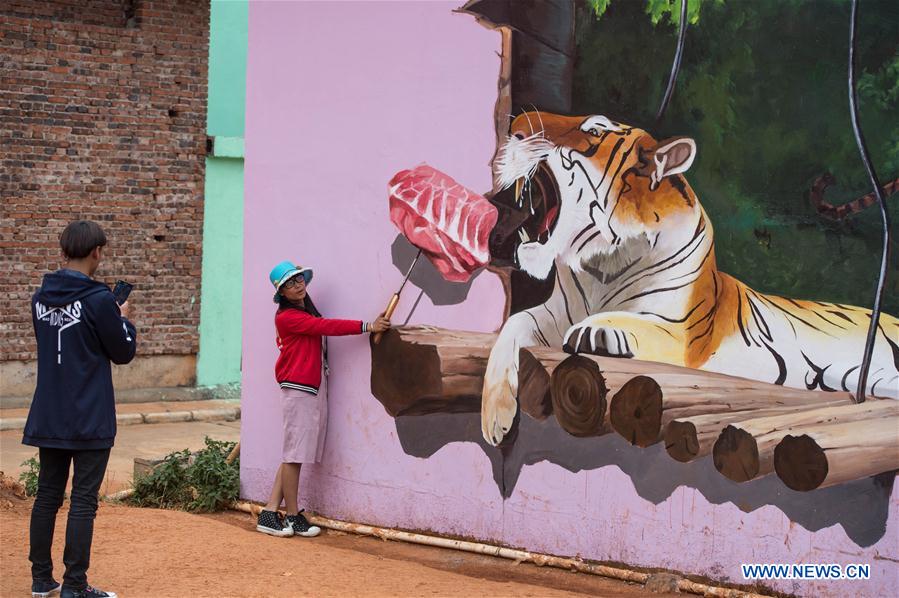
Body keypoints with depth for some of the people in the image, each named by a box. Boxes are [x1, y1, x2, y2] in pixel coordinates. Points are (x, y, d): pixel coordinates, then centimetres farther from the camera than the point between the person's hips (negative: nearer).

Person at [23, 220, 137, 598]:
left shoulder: (41, 297, 5)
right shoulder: (98, 300, -16)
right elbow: (124, 352, -7)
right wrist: (124, 319, 11)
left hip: (48, 418, 6)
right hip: (89, 420, -6)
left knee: (48, 495, 14)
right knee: (83, 500, -1)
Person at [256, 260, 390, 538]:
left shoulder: (307, 312, 20)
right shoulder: (287, 317, -11)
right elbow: (326, 326, -18)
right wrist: (367, 326, -22)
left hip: (315, 390, 9)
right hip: (298, 390, -9)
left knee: (294, 456, 8)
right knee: (293, 455, -2)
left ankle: (270, 515, 11)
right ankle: (293, 517, 5)